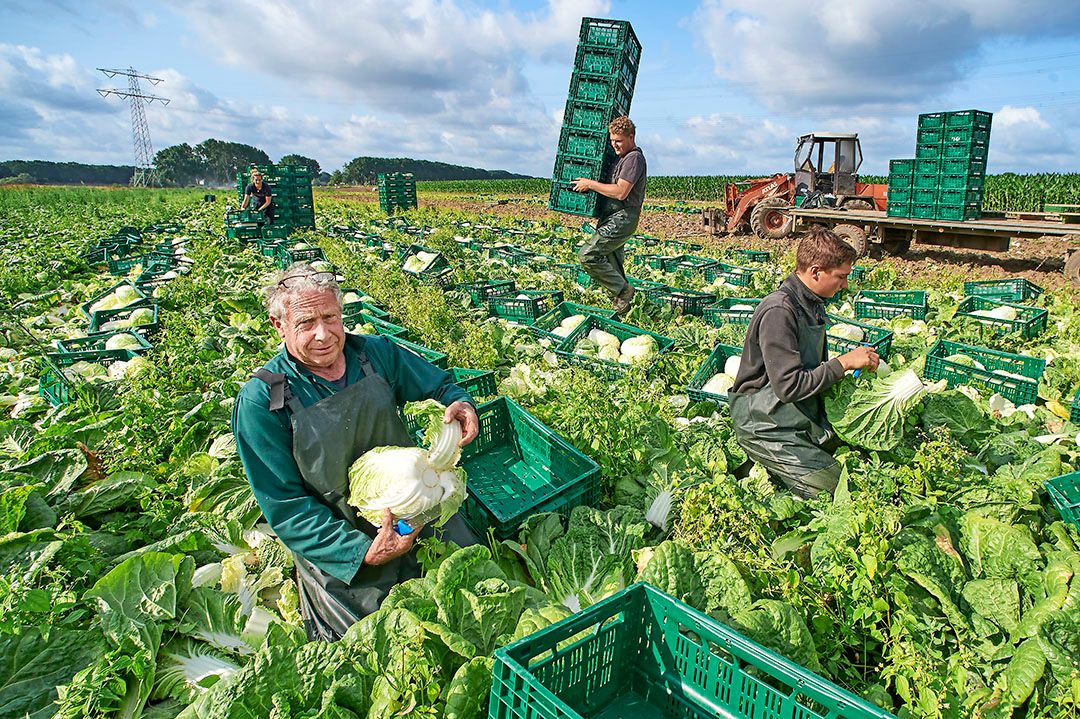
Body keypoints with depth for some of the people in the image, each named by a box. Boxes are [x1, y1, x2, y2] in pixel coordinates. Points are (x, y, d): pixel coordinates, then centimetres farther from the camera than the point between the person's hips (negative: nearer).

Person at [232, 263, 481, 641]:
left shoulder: (376, 353, -5)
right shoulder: (260, 402, -16)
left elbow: (438, 382, 12)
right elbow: (287, 508, -14)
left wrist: (460, 402, -13)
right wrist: (364, 552, -25)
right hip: (335, 544, -3)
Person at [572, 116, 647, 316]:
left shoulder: (634, 158, -11)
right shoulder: (622, 157, 20)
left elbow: (620, 192, -22)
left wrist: (590, 184, -14)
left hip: (621, 219, -10)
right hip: (612, 218, 10)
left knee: (587, 255, -17)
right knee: (613, 265, 12)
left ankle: (623, 290, -7)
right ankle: (621, 307, 19)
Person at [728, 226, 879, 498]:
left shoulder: (813, 305, 7)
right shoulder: (779, 312, -23)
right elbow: (789, 387, -26)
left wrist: (857, 363, 3)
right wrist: (844, 362, -18)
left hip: (804, 414, 9)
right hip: (765, 422, -9)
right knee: (828, 485, -14)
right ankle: (759, 465, 5)